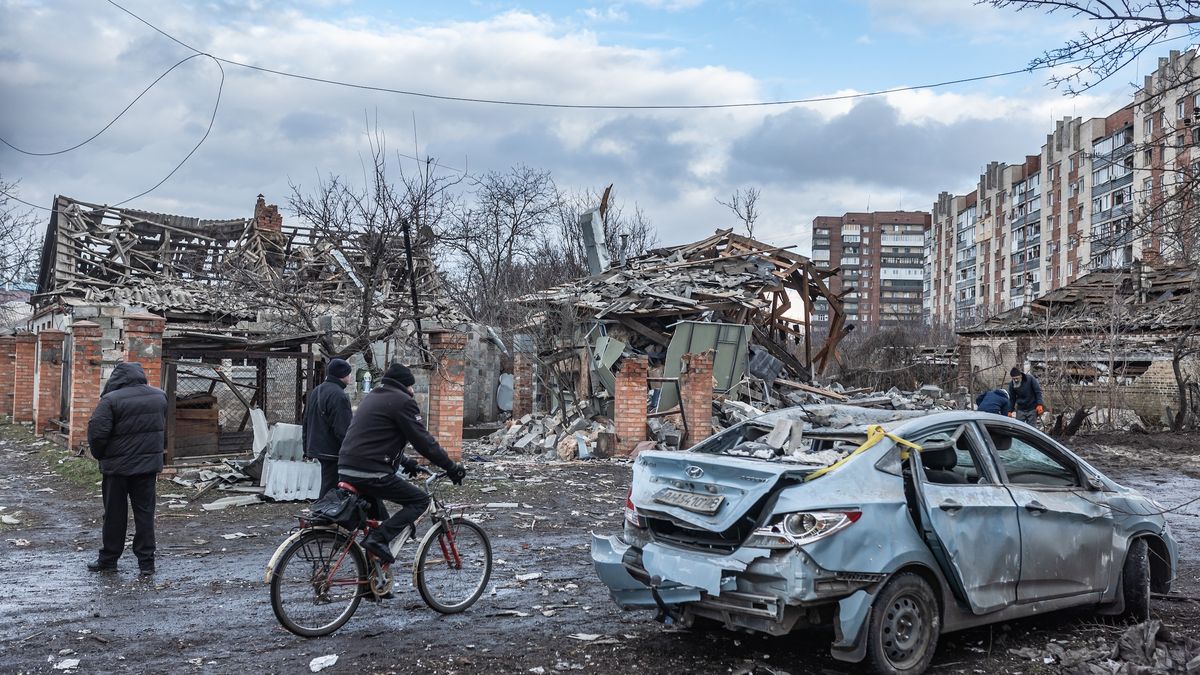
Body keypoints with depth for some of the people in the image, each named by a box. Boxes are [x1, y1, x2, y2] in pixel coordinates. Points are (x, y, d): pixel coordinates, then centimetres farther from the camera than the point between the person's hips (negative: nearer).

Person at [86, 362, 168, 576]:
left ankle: (108, 560, 20)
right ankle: (146, 562, 9)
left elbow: (97, 432, -16)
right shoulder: (159, 396, 3)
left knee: (114, 515, 9)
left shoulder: (111, 400, -15)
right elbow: (165, 430, 14)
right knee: (145, 513, 9)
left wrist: (100, 455, 0)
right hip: (148, 465, 4)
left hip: (118, 466, -4)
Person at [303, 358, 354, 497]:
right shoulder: (338, 396, -18)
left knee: (327, 485, 16)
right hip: (332, 452, -9)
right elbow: (342, 430, -21)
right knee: (330, 487, -4)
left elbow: (306, 422, 21)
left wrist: (307, 448, 26)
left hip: (316, 448, 9)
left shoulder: (315, 391, 13)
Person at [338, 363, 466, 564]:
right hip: (371, 473, -9)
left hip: (346, 470, 9)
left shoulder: (371, 397, 23)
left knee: (379, 519, 25)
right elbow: (424, 441, -9)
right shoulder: (402, 400, -5)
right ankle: (379, 539, -13)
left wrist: (406, 462, 34)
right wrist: (452, 467, -2)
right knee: (420, 500, 0)